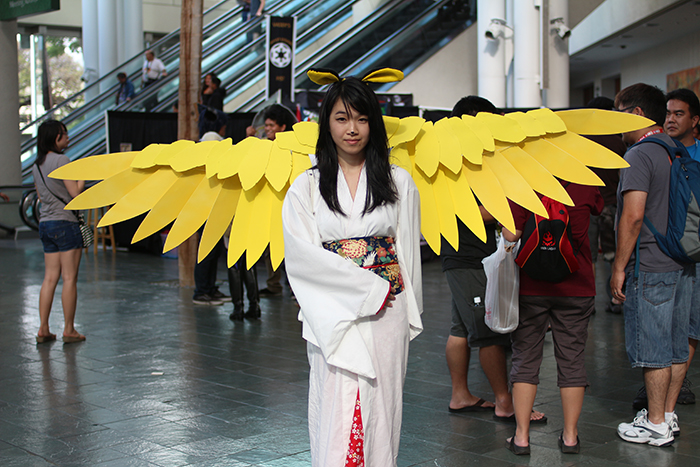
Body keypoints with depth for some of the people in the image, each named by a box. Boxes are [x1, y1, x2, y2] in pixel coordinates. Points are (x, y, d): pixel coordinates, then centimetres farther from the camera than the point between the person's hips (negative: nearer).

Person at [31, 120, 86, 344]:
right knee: (69, 278, -2)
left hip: (45, 224, 8)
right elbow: (75, 193, -13)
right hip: (65, 222, -8)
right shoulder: (61, 160, -11)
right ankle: (69, 330, 2)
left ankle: (43, 329, 9)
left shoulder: (37, 165, 13)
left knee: (50, 278, 10)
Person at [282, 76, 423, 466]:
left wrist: (407, 312, 4)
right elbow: (303, 254, -6)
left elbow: (409, 247, 10)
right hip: (335, 314, -1)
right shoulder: (307, 186, 3)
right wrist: (367, 287, -12)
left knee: (381, 405, 4)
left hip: (388, 313, 1)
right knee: (337, 408, -5)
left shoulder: (398, 181, 9)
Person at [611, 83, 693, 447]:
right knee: (677, 345, 12)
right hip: (682, 264, 8)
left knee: (653, 349, -1)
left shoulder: (639, 155, -13)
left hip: (650, 266, -8)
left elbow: (633, 217, -20)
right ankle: (668, 414, 21)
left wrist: (619, 267, -14)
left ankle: (656, 424, 5)